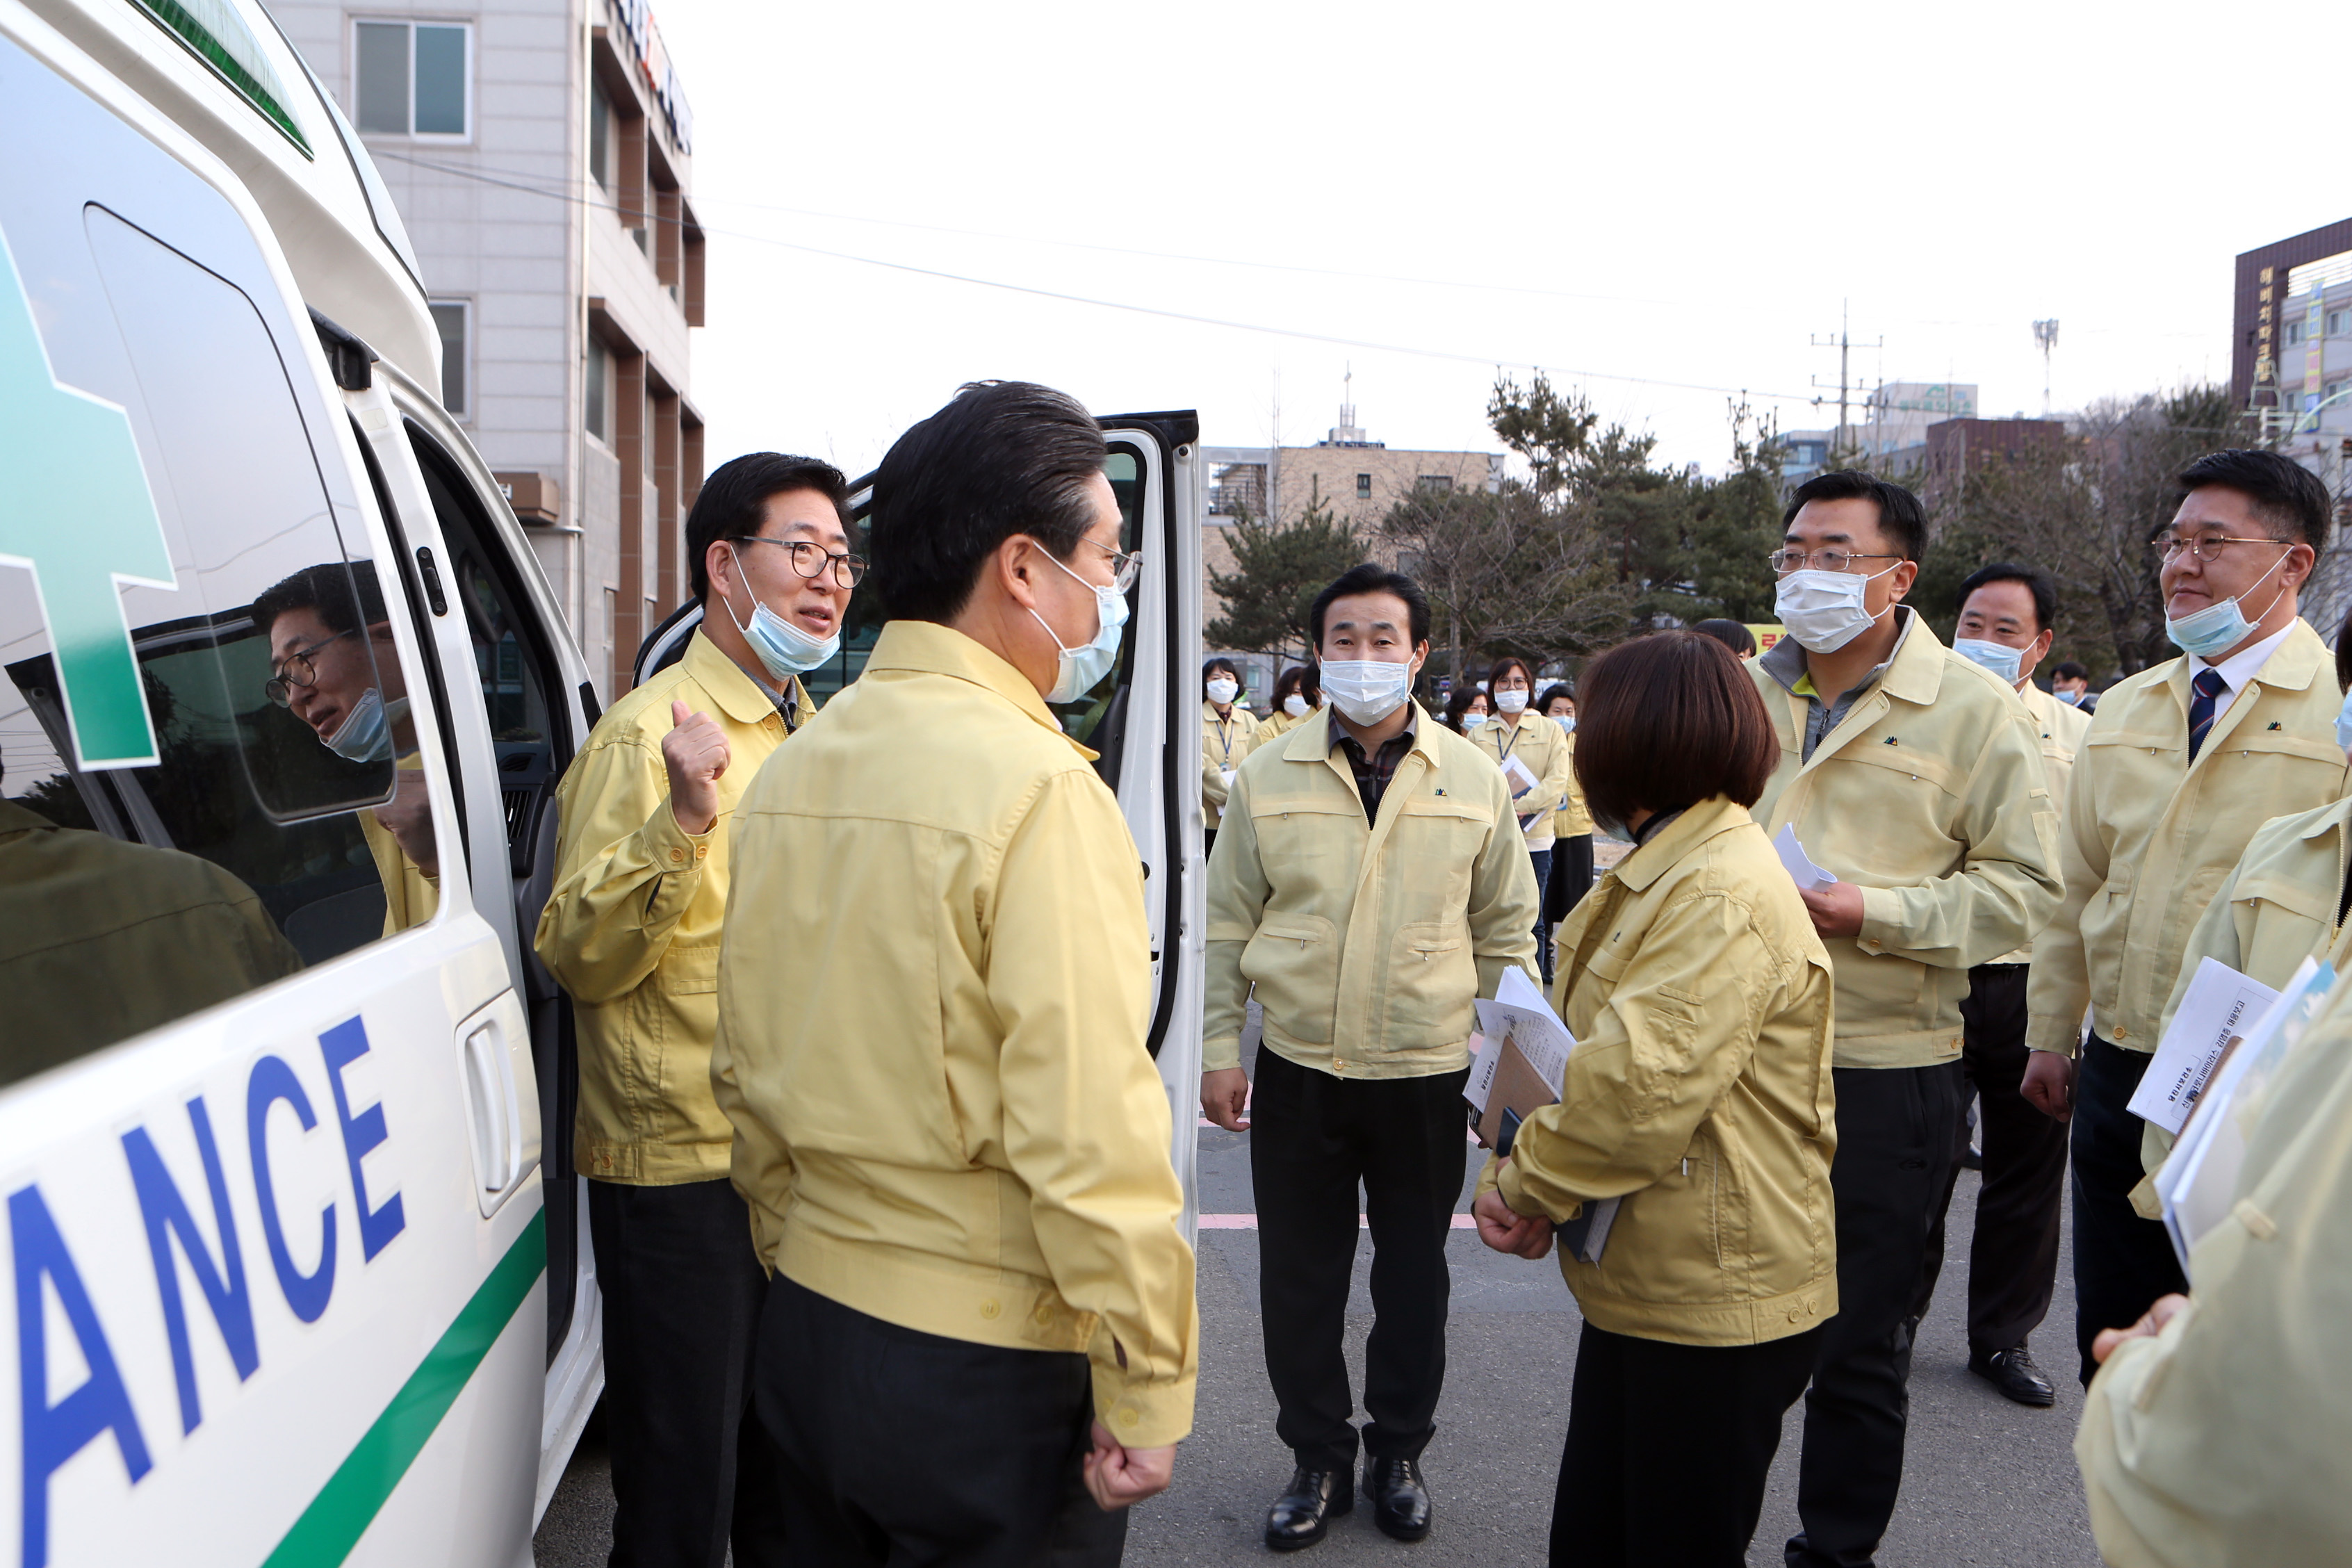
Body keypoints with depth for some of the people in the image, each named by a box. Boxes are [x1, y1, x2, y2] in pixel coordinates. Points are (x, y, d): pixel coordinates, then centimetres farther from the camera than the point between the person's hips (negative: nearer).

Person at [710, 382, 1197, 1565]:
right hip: (992, 1375, -7)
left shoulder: (789, 771, 3)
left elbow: (745, 1074, 11)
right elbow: (1089, 1136, -23)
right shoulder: (1037, 786, -20)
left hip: (806, 1328, 7)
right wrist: (1147, 1391, -13)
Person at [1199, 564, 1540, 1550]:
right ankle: (1318, 1460, 29)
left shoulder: (1475, 781, 0)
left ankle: (1399, 1452, 34)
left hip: (1427, 1073, 0)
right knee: (1298, 1279, 10)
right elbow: (1228, 924, 4)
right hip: (1297, 1071, 0)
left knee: (1415, 1278, 14)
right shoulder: (1268, 777, 0)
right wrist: (1219, 1045, 0)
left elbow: (1505, 934, 6)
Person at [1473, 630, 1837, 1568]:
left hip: (1714, 1304, -10)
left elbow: (1642, 1084, -30)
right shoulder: (1668, 868, 12)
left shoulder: (1724, 896, -22)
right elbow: (1599, 1047, 17)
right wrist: (1535, 1181, 2)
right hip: (1642, 1281, 10)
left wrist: (1527, 1183, -15)